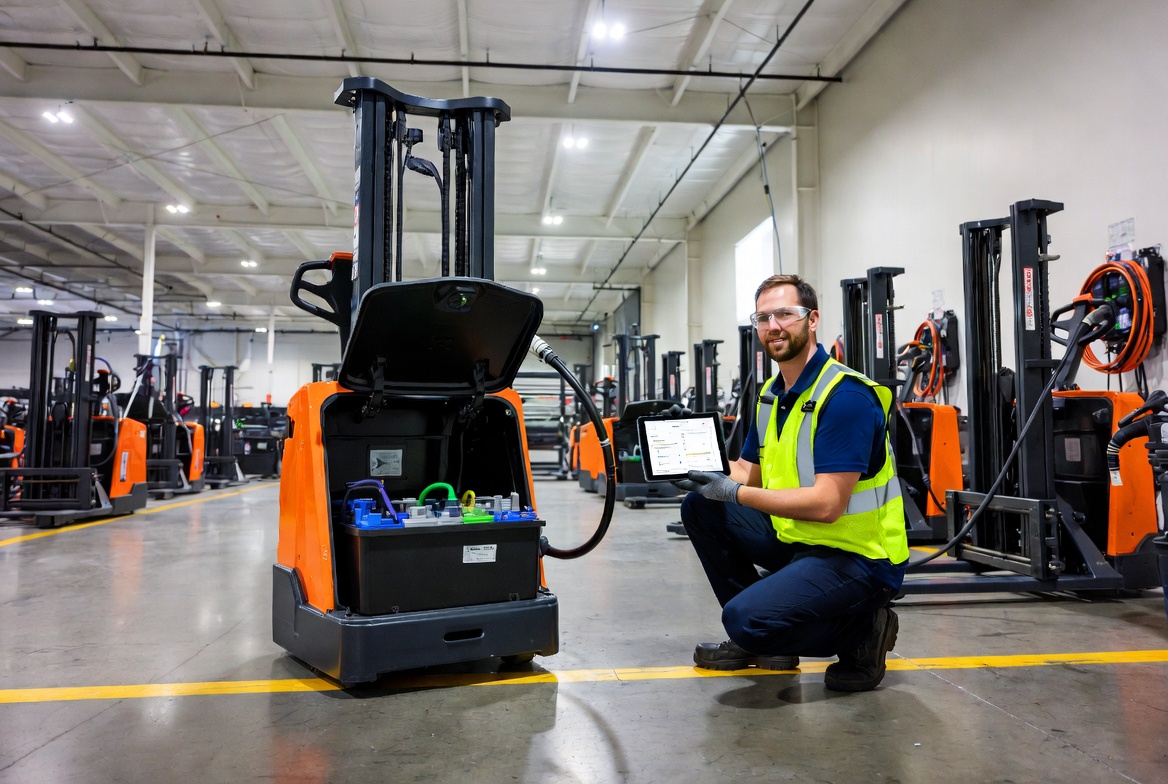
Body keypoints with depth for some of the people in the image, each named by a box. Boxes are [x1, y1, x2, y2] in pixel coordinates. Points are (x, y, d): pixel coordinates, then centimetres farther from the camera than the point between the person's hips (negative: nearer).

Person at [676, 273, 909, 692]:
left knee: (747, 618, -25)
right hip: (797, 541, 9)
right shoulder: (772, 392, 8)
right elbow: (747, 471, 12)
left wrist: (735, 493, -22)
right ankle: (756, 639, 11)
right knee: (700, 508, 2)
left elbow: (826, 504, -26)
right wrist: (695, 472, -8)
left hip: (856, 554, -9)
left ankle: (861, 631, 2)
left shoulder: (844, 396, -21)